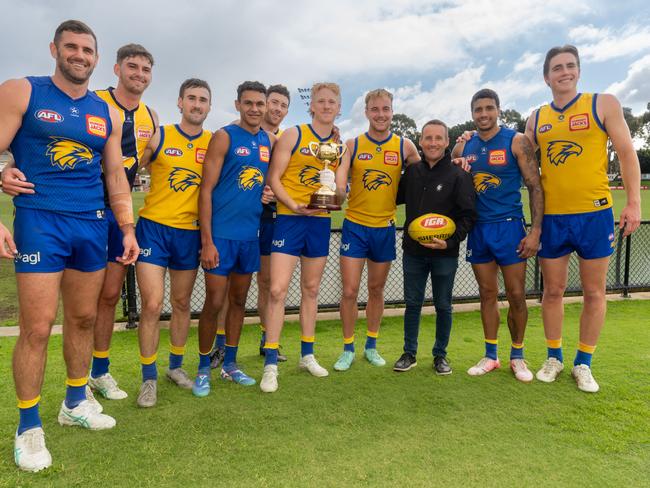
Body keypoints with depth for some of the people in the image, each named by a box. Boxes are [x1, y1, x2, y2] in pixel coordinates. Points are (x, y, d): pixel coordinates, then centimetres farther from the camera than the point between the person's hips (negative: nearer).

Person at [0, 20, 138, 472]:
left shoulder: (107, 114, 13)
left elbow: (116, 175, 16)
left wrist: (128, 229, 11)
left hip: (93, 225, 5)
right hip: (40, 222, -4)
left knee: (84, 319, 12)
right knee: (37, 327, -4)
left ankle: (75, 403, 30)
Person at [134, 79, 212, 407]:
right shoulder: (159, 137, -1)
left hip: (190, 232, 2)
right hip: (154, 227, -2)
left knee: (182, 303, 13)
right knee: (152, 305, -6)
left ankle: (176, 366, 31)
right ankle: (149, 378, 11)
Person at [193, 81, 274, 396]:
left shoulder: (269, 141, 10)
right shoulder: (224, 137, -6)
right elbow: (206, 190, -11)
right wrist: (207, 241, -15)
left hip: (250, 234, 6)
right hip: (221, 234, -5)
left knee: (239, 301, 13)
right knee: (214, 302, -1)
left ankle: (230, 364, 27)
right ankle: (203, 369, 16)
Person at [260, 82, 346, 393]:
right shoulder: (293, 135, -3)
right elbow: (273, 178, -7)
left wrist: (335, 193, -7)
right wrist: (294, 205, -21)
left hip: (320, 221, 5)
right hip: (289, 219, -4)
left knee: (311, 289, 13)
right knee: (278, 289, -12)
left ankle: (307, 355, 26)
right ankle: (270, 364, -1)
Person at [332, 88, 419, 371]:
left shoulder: (404, 146, 1)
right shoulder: (352, 145, -1)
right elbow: (339, 183, -11)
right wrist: (335, 192, -32)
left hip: (385, 228, 1)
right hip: (355, 225, -1)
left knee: (377, 289, 13)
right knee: (350, 291, -2)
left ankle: (371, 346, 29)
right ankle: (348, 349, 16)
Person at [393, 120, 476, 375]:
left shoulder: (459, 175, -6)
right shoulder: (412, 171, 5)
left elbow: (468, 214, -8)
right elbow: (396, 197, 21)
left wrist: (451, 241, -18)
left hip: (445, 254, -3)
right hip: (413, 251, 3)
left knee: (443, 306, 9)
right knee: (412, 304, 11)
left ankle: (440, 354, 26)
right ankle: (409, 353, 25)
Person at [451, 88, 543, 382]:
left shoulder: (516, 141, -3)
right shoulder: (463, 148, 7)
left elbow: (535, 186, -6)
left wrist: (536, 230, -13)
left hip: (509, 226, -3)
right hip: (478, 229, 3)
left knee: (516, 295, 1)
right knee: (487, 294, 9)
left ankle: (517, 357, 19)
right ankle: (490, 356, 20)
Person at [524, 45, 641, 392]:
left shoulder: (603, 104, 1)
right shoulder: (536, 118, 9)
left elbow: (626, 153, 0)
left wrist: (633, 203, -6)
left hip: (594, 213, -2)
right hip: (551, 217, 2)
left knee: (594, 292, 6)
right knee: (552, 291, 9)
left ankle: (583, 363, 20)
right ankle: (553, 357, 25)